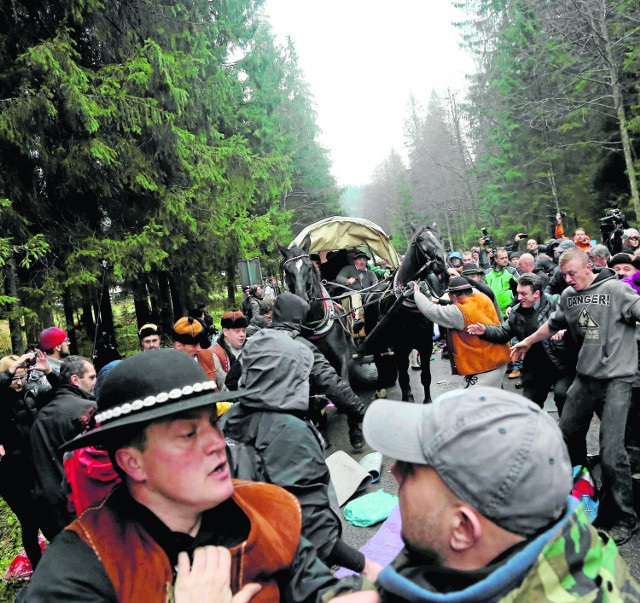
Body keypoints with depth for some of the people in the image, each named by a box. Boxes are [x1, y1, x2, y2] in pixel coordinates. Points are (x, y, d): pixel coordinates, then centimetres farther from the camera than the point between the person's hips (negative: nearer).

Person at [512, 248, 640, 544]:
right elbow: (553, 323, 23)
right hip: (585, 376, 7)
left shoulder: (615, 289, -11)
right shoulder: (568, 295, 7)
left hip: (616, 378, -6)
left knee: (611, 450, -10)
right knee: (568, 435, 15)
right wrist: (527, 341, 34)